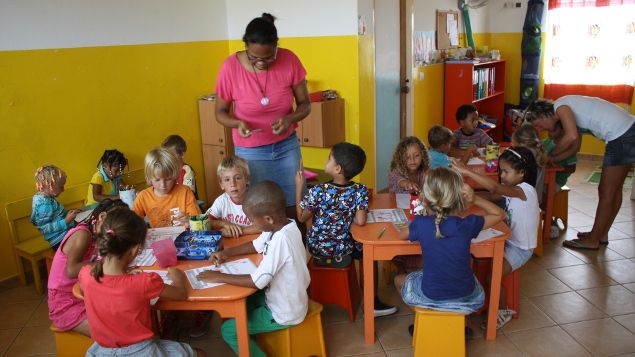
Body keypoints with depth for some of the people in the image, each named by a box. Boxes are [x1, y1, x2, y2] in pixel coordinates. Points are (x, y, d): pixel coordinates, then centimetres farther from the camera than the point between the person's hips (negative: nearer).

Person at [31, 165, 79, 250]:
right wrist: (66, 221, -23)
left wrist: (68, 213, 12)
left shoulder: (47, 198, 12)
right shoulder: (44, 203, -16)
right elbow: (44, 228, -20)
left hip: (65, 235, 10)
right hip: (61, 240, -10)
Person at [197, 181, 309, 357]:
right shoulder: (282, 225, -8)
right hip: (284, 298, 9)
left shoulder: (281, 239, -35)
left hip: (284, 313, -9)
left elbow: (257, 281, -32)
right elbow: (257, 245, 11)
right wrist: (226, 252, 0)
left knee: (228, 330, 3)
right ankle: (249, 342, 37)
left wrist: (219, 277, -22)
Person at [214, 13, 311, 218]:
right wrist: (238, 123, -25)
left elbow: (305, 104, -3)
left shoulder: (289, 60, -14)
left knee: (293, 209, 5)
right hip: (250, 151, -1)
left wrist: (290, 118, -24)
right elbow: (220, 112, -3)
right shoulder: (231, 67, -16)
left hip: (287, 146, 2)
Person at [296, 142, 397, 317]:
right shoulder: (360, 190, -16)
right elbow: (361, 221, -23)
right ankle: (372, 301, 24)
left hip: (316, 251, 1)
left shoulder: (317, 191, -19)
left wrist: (298, 187, -1)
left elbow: (301, 217, -7)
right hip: (342, 254, 0)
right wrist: (348, 217, -1)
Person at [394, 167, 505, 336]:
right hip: (467, 299, 2)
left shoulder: (420, 223, -18)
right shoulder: (468, 224, -17)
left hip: (431, 296, -1)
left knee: (399, 280, 28)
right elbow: (499, 214, 1)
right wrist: (475, 199, -10)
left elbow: (404, 236, 5)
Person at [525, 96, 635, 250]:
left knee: (606, 193, -1)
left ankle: (593, 240, 9)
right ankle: (602, 234, 30)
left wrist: (550, 155, -11)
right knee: (614, 190, 18)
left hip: (622, 137, -10)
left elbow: (571, 136, -25)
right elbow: (575, 146, 17)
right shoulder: (569, 111, 18)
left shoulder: (560, 106, -10)